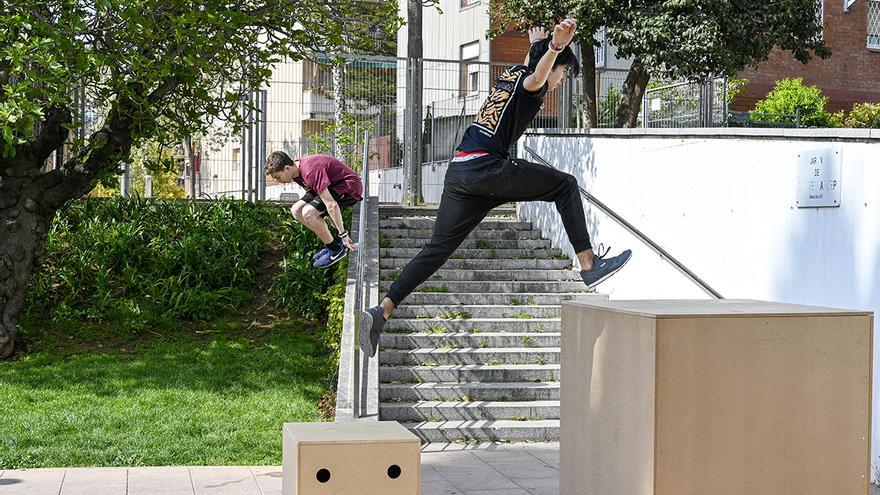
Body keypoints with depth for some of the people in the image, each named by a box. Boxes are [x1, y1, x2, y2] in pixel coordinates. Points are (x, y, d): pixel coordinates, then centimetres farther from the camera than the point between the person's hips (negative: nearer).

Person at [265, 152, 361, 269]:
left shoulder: (310, 172, -30)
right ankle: (330, 244, 8)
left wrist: (343, 234, -27)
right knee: (296, 210, 0)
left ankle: (336, 249, -7)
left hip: (350, 188, -10)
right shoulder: (296, 170, 1)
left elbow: (331, 205, -31)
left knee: (308, 213, -25)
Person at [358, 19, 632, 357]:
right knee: (565, 186, 1)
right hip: (485, 166, -9)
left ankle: (382, 311, -3)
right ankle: (589, 265, -6)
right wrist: (555, 47, -44)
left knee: (438, 248, 6)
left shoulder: (510, 74, 26)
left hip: (459, 171, 9)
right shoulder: (526, 79, 1)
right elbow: (536, 78, -26)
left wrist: (538, 44, 68)